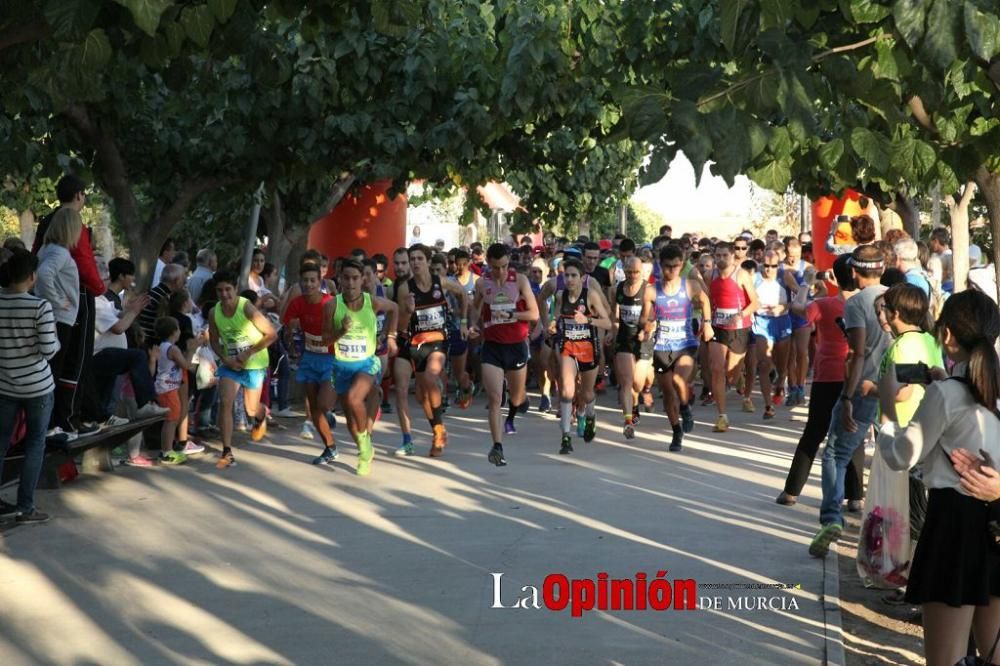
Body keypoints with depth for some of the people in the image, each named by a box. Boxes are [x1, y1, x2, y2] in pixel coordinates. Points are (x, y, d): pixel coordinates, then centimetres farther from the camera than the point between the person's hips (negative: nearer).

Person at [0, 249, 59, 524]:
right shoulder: (40, 306, -15)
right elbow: (48, 350, -14)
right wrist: (57, 341, 5)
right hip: (37, 386, -3)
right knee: (35, 444, 8)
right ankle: (24, 507, 9)